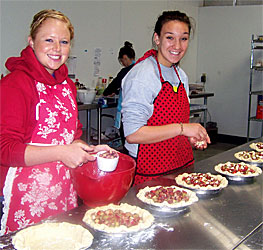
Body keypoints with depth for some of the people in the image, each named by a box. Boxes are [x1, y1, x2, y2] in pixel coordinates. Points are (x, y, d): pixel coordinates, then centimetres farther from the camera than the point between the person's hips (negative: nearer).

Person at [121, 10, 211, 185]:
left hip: (183, 165, 8)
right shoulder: (141, 76, -18)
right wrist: (181, 128, -23)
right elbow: (132, 134, -24)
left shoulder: (181, 75, 9)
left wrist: (191, 135, 1)